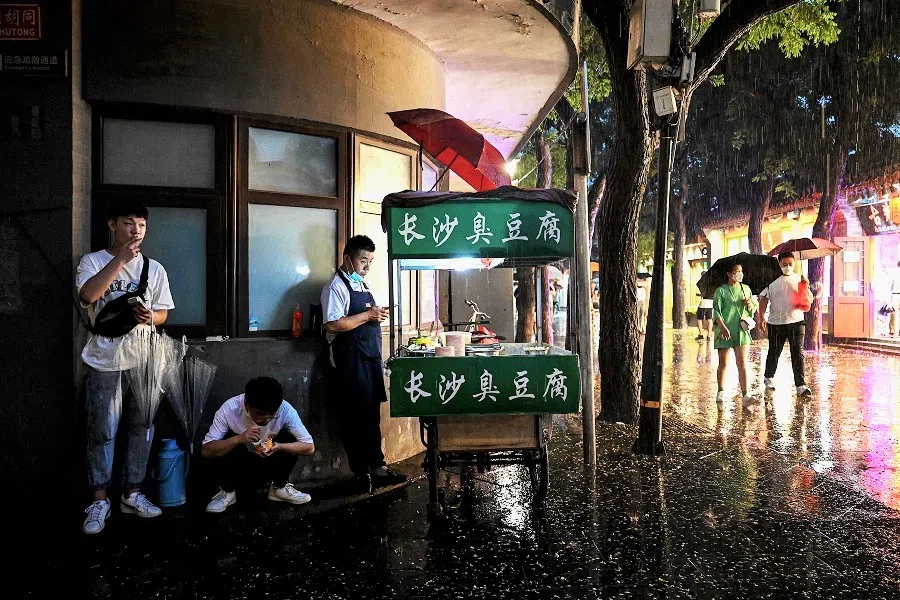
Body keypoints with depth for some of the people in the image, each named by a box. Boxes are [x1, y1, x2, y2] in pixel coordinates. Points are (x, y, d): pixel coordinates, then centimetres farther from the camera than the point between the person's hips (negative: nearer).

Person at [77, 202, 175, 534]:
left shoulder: (154, 269, 7)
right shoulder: (93, 261, -2)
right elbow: (87, 295, -21)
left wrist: (150, 318, -12)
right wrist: (121, 258, -24)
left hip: (143, 360, 3)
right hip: (104, 362, -3)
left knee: (141, 429, 8)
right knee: (102, 432, 2)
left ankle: (132, 494, 22)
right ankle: (99, 501, 13)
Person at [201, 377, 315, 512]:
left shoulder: (285, 410, -26)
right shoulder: (230, 409, -28)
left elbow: (309, 447, -23)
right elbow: (206, 451, -29)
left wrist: (279, 446, -40)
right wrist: (239, 439, -45)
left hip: (267, 469, 1)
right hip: (236, 469, -1)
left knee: (289, 439, -24)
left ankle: (279, 488, -1)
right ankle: (227, 491, -4)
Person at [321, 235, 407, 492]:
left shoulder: (363, 284, 17)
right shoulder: (337, 286, -9)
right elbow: (333, 326, -20)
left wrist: (378, 316, 8)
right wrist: (367, 316, -19)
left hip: (371, 358, 8)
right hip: (351, 361, -8)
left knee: (372, 415, 13)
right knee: (355, 416, 1)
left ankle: (377, 466, 22)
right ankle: (362, 473, 12)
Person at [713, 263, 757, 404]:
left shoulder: (746, 289, 13)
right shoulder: (721, 290, -1)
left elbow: (753, 309, 20)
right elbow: (716, 311, -7)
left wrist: (750, 304, -4)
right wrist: (723, 327, -19)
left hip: (741, 331, 3)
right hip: (725, 332, -3)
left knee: (742, 363, -5)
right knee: (723, 364, 5)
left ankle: (745, 394, -8)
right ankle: (721, 392, 19)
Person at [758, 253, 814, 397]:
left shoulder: (800, 279, 7)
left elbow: (810, 299, 7)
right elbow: (764, 299, 5)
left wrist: (806, 289, -15)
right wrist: (762, 317, -4)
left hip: (796, 321, 0)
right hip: (776, 322, 0)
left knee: (798, 353, -7)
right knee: (774, 352, 11)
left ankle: (801, 385, -7)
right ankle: (768, 377, 34)